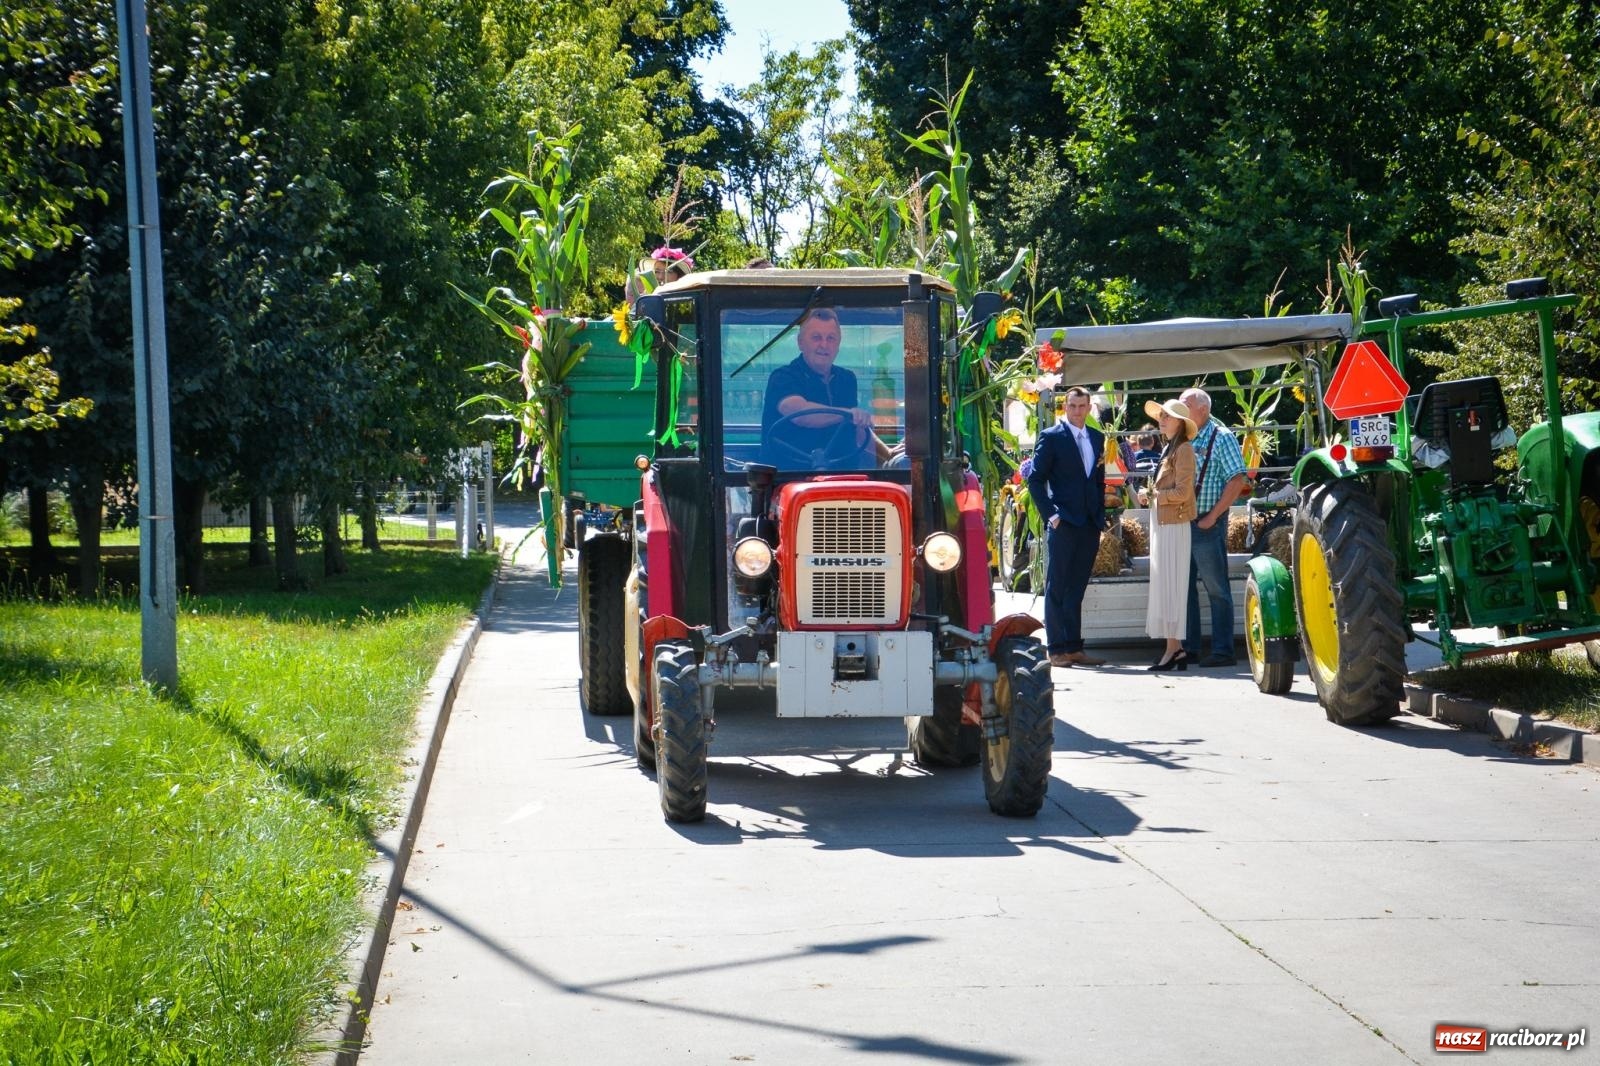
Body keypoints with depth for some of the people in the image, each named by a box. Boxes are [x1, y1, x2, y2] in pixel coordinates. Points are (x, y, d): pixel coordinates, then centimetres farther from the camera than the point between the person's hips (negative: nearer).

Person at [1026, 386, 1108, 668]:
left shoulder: (1097, 438, 15)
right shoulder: (1051, 437, -2)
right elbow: (1035, 479, -4)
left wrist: (1101, 515, 10)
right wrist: (1050, 514, -12)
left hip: (1090, 525, 5)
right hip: (1063, 524, -5)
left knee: (1076, 589, 9)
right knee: (1057, 589, -2)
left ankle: (1074, 648, 12)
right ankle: (1057, 650, -1)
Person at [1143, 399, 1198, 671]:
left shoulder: (1183, 449, -10)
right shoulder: (1168, 449, 18)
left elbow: (1182, 492, -17)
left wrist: (1154, 495, -9)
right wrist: (1150, 493, 8)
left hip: (1174, 525, -10)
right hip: (1162, 524, 10)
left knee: (1170, 586, -8)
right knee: (1164, 587, 8)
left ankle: (1173, 648, -7)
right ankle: (1174, 648, 10)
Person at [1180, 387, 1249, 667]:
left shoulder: (1221, 437, -6)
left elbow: (1237, 481, -12)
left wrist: (1213, 517, -14)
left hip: (1207, 524, -7)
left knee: (1216, 589, -3)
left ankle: (1223, 651, -1)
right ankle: (1188, 647, 17)